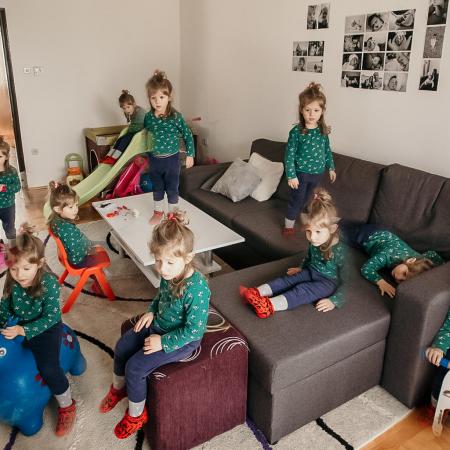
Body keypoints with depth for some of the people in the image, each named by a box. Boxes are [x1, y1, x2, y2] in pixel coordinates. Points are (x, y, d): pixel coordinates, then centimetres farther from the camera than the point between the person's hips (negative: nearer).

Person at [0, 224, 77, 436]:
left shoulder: (49, 283, -24)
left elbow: (50, 317, -22)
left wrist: (23, 330, -29)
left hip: (45, 328, -6)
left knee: (48, 367, -21)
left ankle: (67, 406, 3)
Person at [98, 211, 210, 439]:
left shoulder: (196, 289, -36)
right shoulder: (169, 274, -13)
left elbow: (194, 330, -28)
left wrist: (164, 342, -23)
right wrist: (151, 311, -4)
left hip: (182, 340, -8)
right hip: (159, 325, 8)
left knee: (135, 367, -10)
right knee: (122, 347, 14)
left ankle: (136, 414, 20)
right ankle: (118, 388, 45)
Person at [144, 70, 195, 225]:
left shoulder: (176, 117, -16)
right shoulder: (148, 117, -6)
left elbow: (188, 135, -6)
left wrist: (190, 155, -4)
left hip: (171, 159, -3)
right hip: (154, 159, 3)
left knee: (172, 188, 8)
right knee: (157, 188, 17)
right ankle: (158, 211, 36)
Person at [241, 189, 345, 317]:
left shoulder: (338, 251, -29)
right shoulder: (315, 243, -8)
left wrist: (334, 301, -26)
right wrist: (301, 268, 24)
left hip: (327, 281, -6)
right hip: (310, 272, 7)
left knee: (302, 290, -28)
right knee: (287, 279, -16)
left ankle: (269, 306, -45)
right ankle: (256, 293, -30)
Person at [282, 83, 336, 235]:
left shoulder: (323, 131, -2)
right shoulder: (296, 131, -17)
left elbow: (327, 150, 12)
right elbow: (289, 155, -15)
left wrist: (331, 168, 16)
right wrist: (291, 175, -17)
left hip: (317, 173, 5)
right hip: (300, 173, -4)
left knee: (305, 200, 19)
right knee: (296, 200, 6)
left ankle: (296, 217, 40)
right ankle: (288, 226, 21)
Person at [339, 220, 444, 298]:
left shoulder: (419, 260, -32)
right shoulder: (390, 256, -47)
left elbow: (432, 254, -11)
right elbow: (366, 268, -49)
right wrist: (381, 282, -60)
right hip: (370, 235, -4)